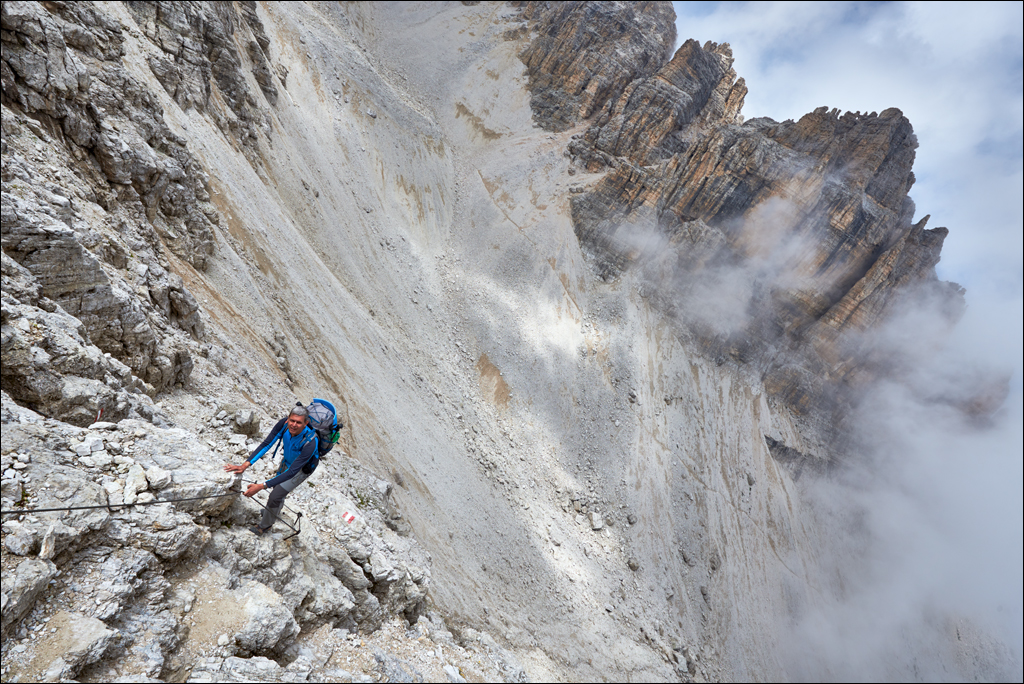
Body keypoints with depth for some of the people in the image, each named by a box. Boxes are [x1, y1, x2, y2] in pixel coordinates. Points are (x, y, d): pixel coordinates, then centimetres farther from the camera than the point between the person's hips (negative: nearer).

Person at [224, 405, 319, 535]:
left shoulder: (309, 443, -44)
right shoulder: (283, 424, -31)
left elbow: (292, 472, -43)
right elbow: (266, 444, -24)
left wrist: (261, 486, -47)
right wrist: (245, 465, -34)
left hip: (303, 468, -5)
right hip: (287, 460, 5)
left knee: (275, 495, -6)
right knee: (277, 485, 25)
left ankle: (265, 525, 24)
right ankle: (276, 511, 58)